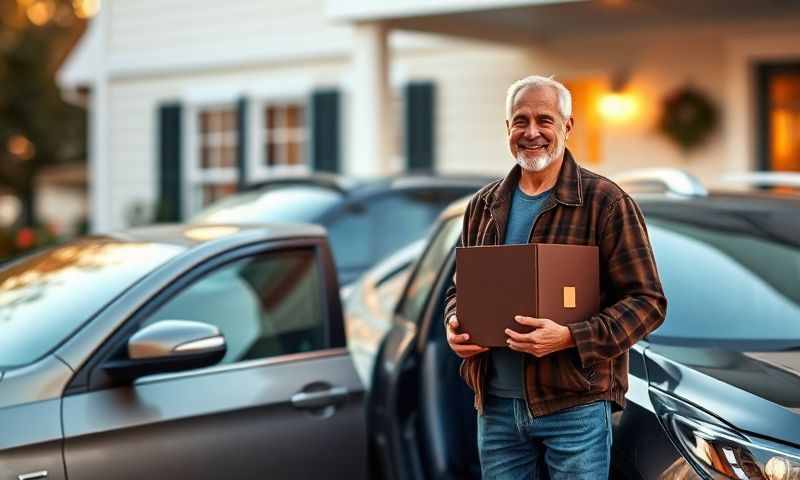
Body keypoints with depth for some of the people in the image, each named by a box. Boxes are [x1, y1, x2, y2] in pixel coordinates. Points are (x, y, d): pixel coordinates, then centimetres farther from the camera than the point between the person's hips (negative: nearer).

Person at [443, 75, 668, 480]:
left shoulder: (605, 202, -5)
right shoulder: (483, 205, 12)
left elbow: (647, 300, -7)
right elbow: (460, 286, 23)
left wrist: (570, 338, -21)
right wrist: (454, 324, -1)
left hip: (575, 406, -4)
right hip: (496, 406, 5)